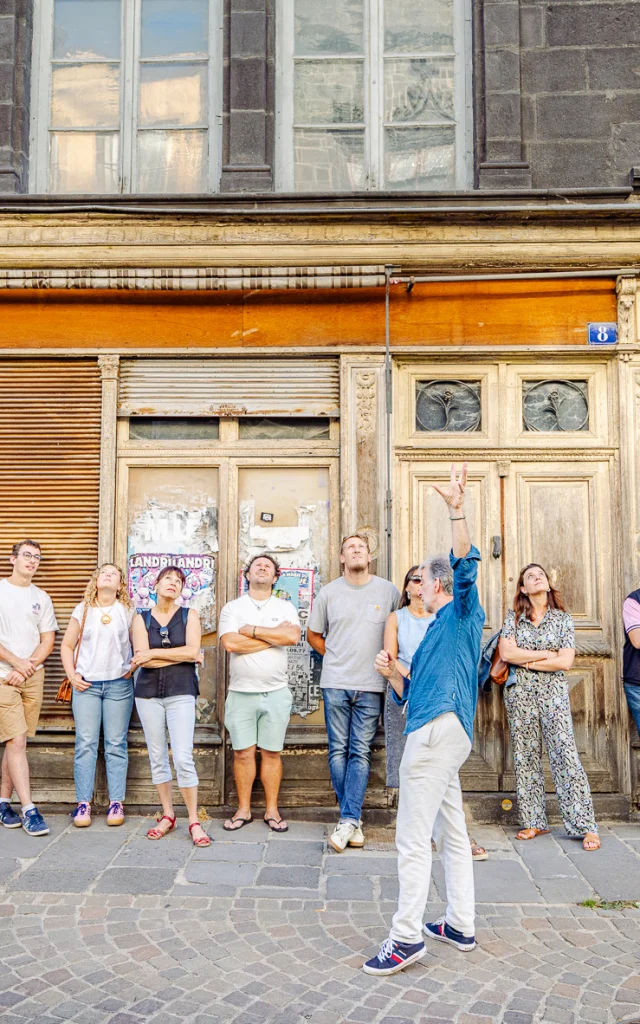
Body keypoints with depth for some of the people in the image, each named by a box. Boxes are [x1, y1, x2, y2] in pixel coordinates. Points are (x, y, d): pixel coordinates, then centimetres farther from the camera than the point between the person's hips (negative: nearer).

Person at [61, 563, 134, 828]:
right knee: (85, 744, -1)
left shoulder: (128, 612, 6)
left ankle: (116, 803, 7)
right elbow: (67, 646, 10)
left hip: (119, 685, -1)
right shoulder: (82, 610, 8)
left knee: (116, 745, 2)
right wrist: (72, 675, 0)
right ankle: (83, 803, 6)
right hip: (86, 685, 1)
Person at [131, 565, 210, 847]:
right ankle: (168, 815, 21)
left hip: (181, 693, -2)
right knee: (157, 757, 8)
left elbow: (193, 651, -10)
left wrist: (154, 653, -8)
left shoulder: (189, 615, 5)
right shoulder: (141, 618, 6)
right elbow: (142, 660, -7)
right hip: (148, 693, 2)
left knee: (183, 758, -10)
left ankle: (194, 821, 0)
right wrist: (183, 656, -8)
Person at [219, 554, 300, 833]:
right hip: (241, 692, 0)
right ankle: (243, 810, 19)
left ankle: (272, 810, 18)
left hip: (276, 693, 0)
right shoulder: (232, 608, 4)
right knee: (243, 753, 5)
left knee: (271, 753, 7)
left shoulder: (285, 607, 6)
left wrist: (251, 630, -11)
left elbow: (293, 636, -14)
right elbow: (230, 643, -13)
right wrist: (274, 636, -10)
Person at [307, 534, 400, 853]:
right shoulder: (329, 592, 6)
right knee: (338, 751, 4)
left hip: (371, 686, -1)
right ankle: (353, 819, 16)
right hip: (335, 683, 1)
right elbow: (313, 634, 15)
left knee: (361, 752, -2)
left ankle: (348, 821, 1)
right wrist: (336, 658, 6)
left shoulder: (389, 592, 3)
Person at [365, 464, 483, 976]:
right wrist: (393, 673, 6)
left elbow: (465, 564, -20)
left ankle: (407, 936, -2)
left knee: (412, 837, -8)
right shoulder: (436, 631, 26)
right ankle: (460, 925, 25)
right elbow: (412, 694, 25)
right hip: (438, 732, 11)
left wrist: (457, 509, -28)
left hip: (440, 730, -11)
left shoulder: (462, 613, 1)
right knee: (451, 832, 15)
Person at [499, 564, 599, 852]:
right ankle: (533, 822, 14)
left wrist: (525, 660, -7)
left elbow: (566, 662, -6)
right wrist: (546, 654, -8)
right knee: (525, 756, 5)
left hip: (553, 692, -1)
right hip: (520, 693, 2)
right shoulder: (514, 617, 6)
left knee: (565, 754, -8)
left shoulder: (562, 619, 4)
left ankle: (586, 826, -3)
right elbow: (506, 653, -7)